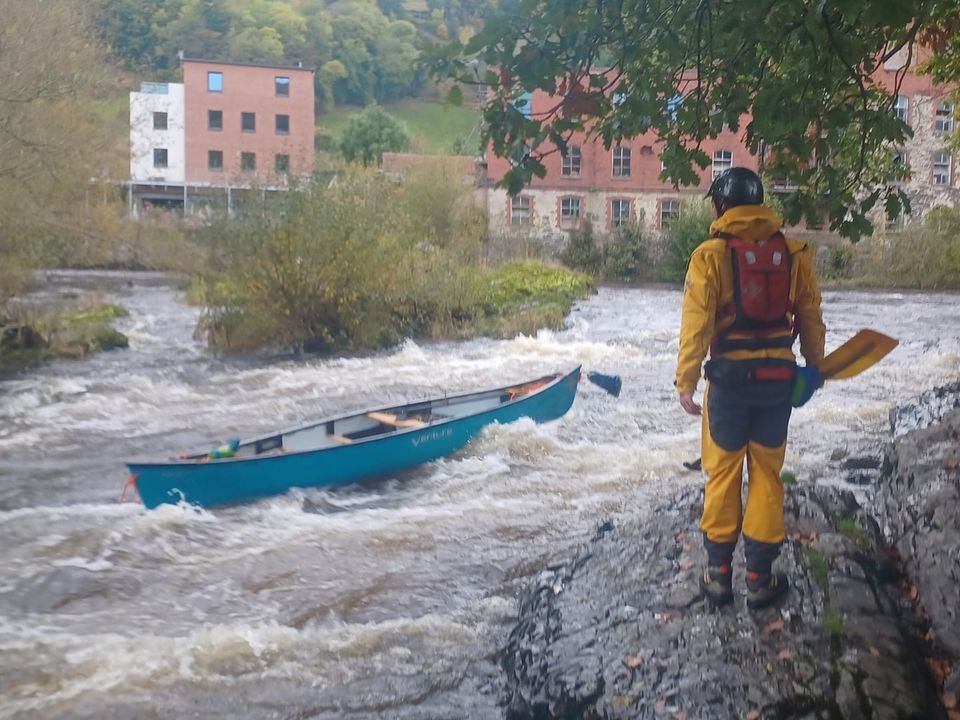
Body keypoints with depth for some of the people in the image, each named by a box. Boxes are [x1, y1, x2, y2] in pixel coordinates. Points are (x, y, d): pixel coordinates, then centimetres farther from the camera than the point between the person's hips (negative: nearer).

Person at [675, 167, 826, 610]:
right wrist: (814, 364, 22)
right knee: (767, 474, 11)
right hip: (778, 378, 3)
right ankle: (760, 577, 16)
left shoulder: (710, 255, -10)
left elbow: (696, 324, -13)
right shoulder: (794, 253, 2)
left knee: (722, 474, 9)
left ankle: (718, 573, 16)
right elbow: (810, 317, 8)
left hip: (729, 378, -3)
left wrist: (686, 382, -9)